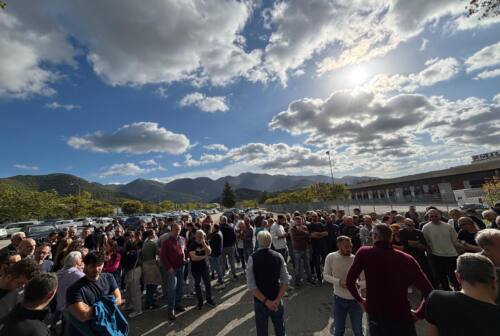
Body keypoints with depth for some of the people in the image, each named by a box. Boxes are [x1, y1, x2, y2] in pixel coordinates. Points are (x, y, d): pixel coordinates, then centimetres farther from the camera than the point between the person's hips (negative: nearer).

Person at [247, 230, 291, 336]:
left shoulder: (252, 258, -15)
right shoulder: (278, 256, -9)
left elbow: (251, 286, -17)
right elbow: (286, 281, -9)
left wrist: (265, 301, -12)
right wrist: (277, 300, -9)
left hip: (260, 302, -1)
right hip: (276, 301, 2)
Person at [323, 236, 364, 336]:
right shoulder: (331, 257, -15)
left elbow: (366, 281, -9)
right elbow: (325, 275, -7)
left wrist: (357, 285, -29)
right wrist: (339, 281, -22)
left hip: (355, 300, 0)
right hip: (338, 299, 0)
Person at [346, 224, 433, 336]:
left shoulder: (364, 253, -11)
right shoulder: (407, 258, -7)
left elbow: (349, 282, -7)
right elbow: (428, 290, -10)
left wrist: (359, 300, 9)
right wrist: (419, 313, 4)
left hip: (375, 317, 0)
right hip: (402, 317, 1)